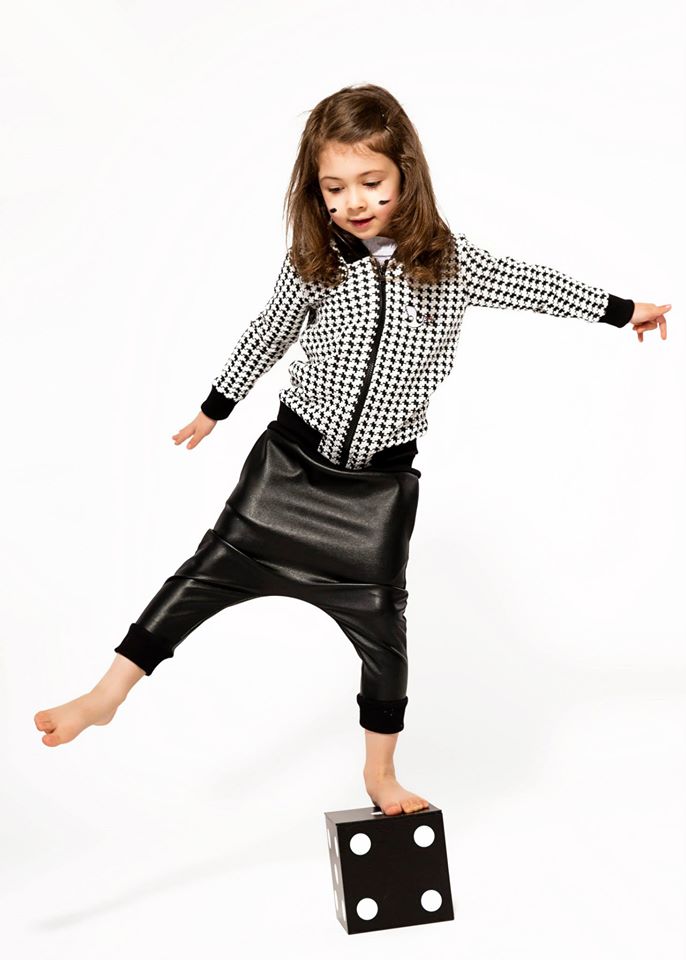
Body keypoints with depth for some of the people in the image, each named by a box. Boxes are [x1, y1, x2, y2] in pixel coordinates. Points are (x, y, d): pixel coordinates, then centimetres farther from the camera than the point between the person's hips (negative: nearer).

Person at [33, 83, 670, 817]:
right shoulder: (313, 265, -7)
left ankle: (380, 776, 24)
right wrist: (215, 408, 17)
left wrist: (624, 311, 12)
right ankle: (107, 695, 5)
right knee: (216, 567, -4)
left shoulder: (449, 263, -7)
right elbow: (267, 335, 7)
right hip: (294, 456, 0)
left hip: (381, 480, 0)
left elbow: (530, 285, 5)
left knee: (381, 625, 6)